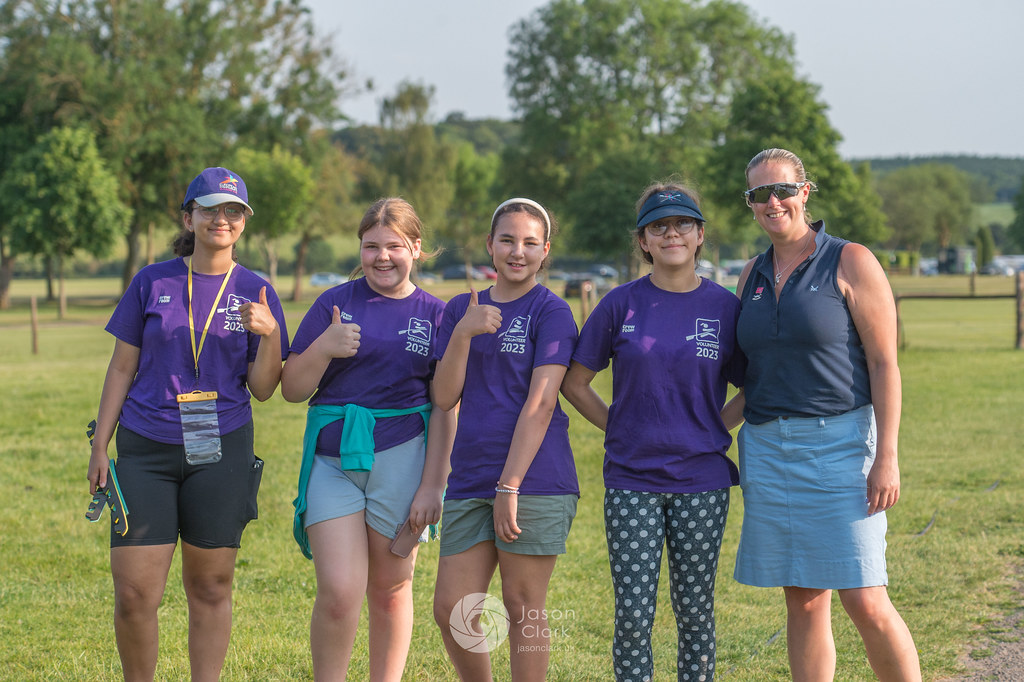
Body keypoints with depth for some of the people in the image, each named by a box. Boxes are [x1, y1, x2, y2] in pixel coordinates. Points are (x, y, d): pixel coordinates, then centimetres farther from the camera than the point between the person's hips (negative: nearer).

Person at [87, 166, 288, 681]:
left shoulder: (255, 292, 4)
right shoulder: (152, 282, 3)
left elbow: (262, 389, 1)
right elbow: (122, 368, 8)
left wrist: (270, 335, -17)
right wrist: (99, 447, 5)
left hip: (221, 451, 0)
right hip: (146, 447, 0)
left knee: (210, 588, 6)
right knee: (134, 594, -6)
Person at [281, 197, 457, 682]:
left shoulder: (434, 315, 6)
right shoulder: (335, 303, 5)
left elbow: (444, 410, 4)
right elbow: (292, 389, 4)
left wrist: (432, 485, -3)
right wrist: (323, 348, -14)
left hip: (400, 459, 1)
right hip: (333, 459, 0)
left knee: (390, 588, 8)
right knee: (339, 592, -11)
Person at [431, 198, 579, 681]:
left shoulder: (551, 312, -2)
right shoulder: (461, 309, 14)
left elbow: (540, 404, -10)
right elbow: (444, 398, 5)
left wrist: (510, 486, -15)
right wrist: (463, 334, -11)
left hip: (534, 479, -5)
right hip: (470, 478, 5)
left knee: (522, 607, 1)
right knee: (451, 609, 2)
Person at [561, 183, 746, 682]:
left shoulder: (724, 306, 1)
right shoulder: (622, 304, 0)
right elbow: (575, 383, 7)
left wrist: (715, 430, 0)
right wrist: (620, 429, 1)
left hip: (701, 481, 0)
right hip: (631, 480, 0)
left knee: (696, 613, 7)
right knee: (633, 616, -2)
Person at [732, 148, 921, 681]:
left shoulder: (851, 262, -5)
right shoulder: (753, 274, 12)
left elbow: (884, 363, -8)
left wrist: (887, 457, -15)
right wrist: (748, 460, 15)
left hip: (839, 443, -5)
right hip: (768, 450, 5)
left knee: (865, 602, -10)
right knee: (803, 601, 7)